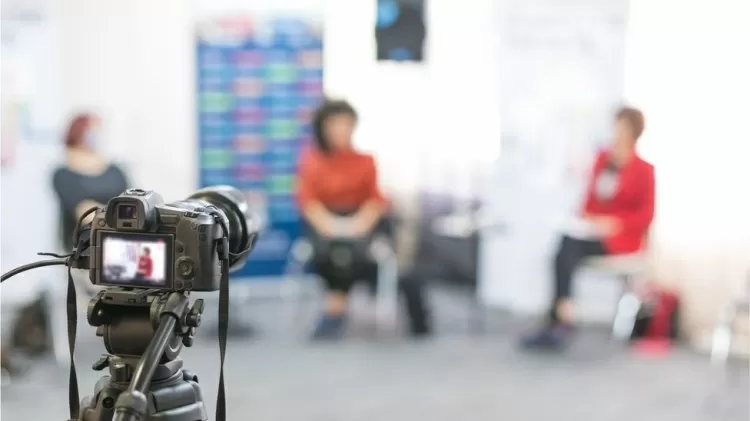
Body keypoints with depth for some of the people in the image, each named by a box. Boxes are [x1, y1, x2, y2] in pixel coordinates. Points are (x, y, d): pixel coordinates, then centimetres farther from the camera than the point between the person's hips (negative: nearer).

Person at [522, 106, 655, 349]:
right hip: (594, 228, 5)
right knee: (566, 246, -27)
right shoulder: (603, 159, 11)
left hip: (621, 237, -5)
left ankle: (559, 320, -28)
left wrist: (614, 224, -18)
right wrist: (587, 218, -5)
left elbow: (646, 215, -6)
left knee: (568, 248, -28)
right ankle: (561, 321, -31)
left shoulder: (643, 170, -5)